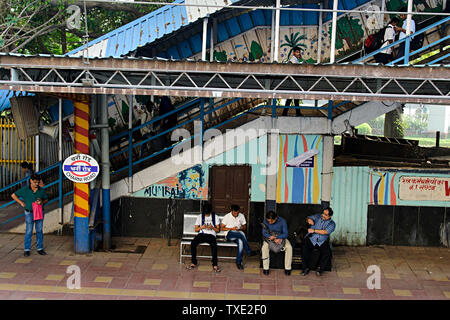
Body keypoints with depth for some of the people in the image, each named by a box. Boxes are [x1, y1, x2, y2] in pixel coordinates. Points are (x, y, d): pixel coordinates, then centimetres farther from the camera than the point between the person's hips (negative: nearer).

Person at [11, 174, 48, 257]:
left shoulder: (41, 190, 2)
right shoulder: (25, 190, -4)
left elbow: (46, 199, 14)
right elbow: (13, 195, 3)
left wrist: (42, 202, -8)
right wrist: (21, 202, -3)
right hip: (29, 213, -2)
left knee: (39, 231, 7)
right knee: (29, 232, 0)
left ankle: (40, 248, 17)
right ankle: (26, 249, 10)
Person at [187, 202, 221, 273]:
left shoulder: (215, 217, 10)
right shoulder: (200, 217, 13)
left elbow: (218, 230, 8)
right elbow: (196, 229, 12)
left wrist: (212, 227, -13)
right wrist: (201, 227, -9)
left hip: (211, 234, -2)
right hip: (202, 234, 2)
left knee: (214, 245, -36)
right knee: (193, 243, -30)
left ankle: (215, 265, -32)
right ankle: (193, 263, -18)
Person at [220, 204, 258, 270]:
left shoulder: (241, 216, 7)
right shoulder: (227, 216, -3)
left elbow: (244, 227, 15)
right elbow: (222, 228, -3)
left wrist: (240, 228, -9)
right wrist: (232, 228, -15)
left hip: (238, 235, 3)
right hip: (229, 235, -3)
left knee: (241, 242, -34)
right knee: (241, 234, -34)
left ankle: (238, 262, -26)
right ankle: (249, 252, -25)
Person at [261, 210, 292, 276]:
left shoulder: (282, 221, -17)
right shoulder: (265, 221, -14)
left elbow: (285, 234, -17)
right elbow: (264, 233, -12)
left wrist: (275, 237, -32)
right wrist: (274, 239, -28)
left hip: (281, 238, 0)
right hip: (269, 238, 0)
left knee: (289, 247, -28)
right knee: (264, 247, -32)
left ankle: (287, 268, -16)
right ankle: (265, 268, -20)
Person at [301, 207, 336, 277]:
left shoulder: (332, 224, 3)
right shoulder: (318, 216, 12)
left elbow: (325, 232, -13)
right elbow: (308, 218, 12)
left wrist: (314, 230, -18)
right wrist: (309, 220, -12)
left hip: (322, 242, -1)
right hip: (311, 239, 1)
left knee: (327, 253, -27)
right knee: (304, 250, -26)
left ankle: (320, 269, -8)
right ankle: (306, 268, -9)